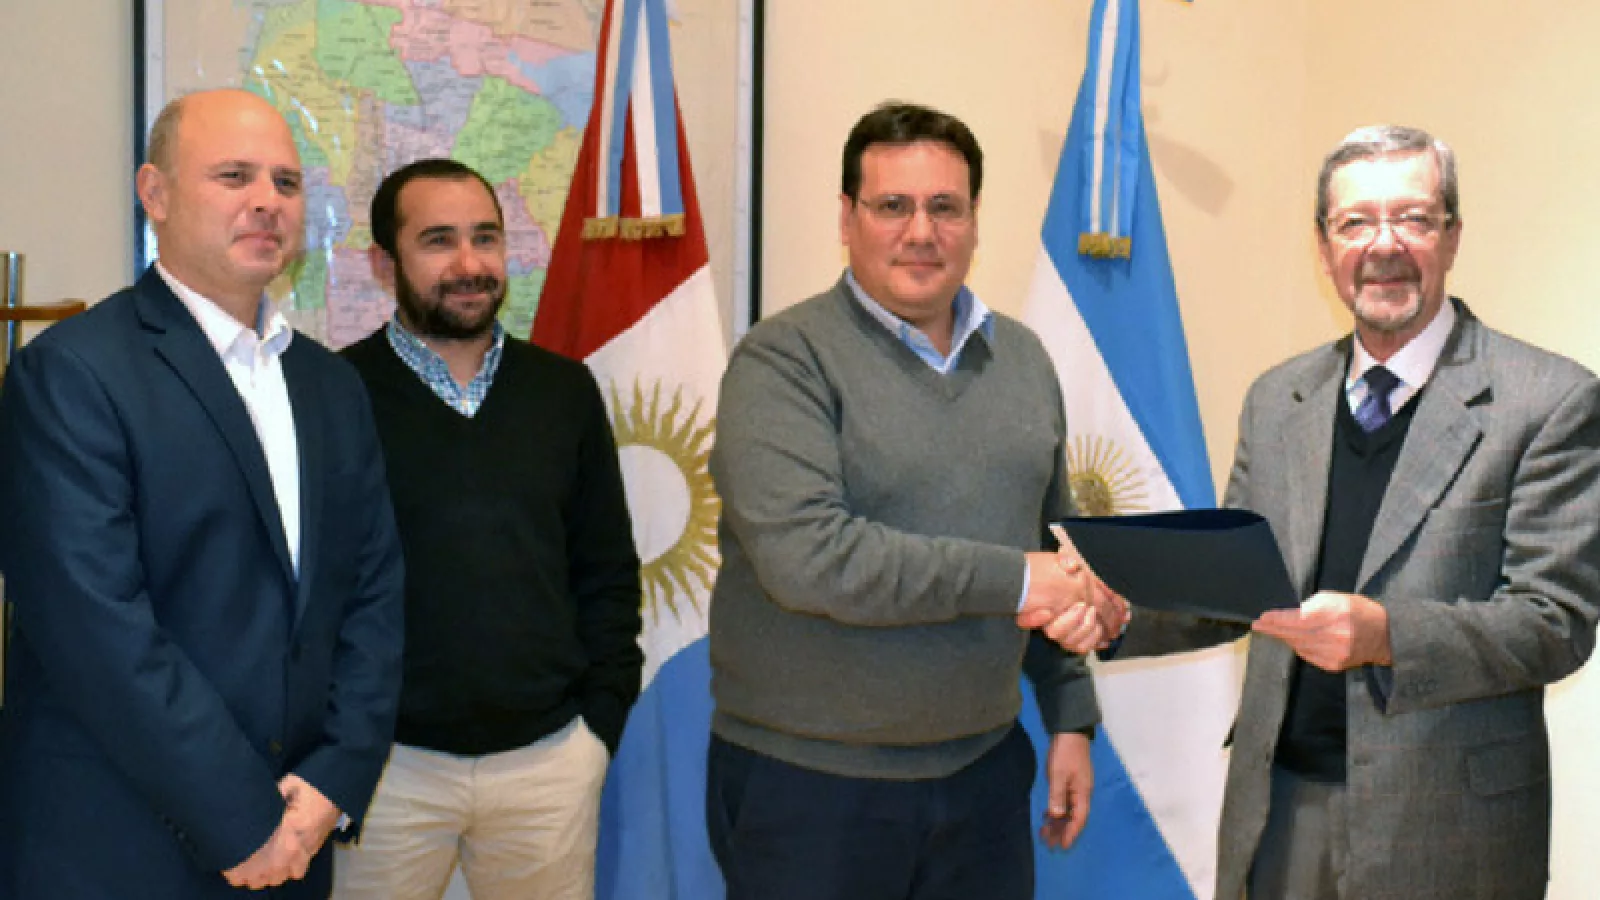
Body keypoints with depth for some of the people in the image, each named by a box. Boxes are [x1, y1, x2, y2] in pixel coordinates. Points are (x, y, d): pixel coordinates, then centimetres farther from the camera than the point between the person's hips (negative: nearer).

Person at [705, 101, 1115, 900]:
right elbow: (803, 555, -23)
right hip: (808, 785, -5)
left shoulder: (1021, 358, 10)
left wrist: (1070, 716, 13)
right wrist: (1010, 581, -18)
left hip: (984, 770, 5)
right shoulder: (786, 360, -10)